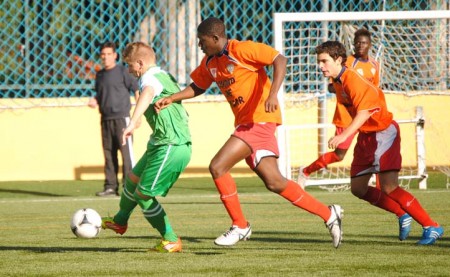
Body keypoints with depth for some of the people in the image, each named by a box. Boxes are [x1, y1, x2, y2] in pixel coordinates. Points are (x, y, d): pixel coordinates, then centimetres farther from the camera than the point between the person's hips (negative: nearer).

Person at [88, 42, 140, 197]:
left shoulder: (122, 71, -3)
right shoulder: (100, 75, 16)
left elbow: (136, 90, -4)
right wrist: (94, 102, 2)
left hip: (121, 117, -7)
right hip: (106, 119, 7)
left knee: (126, 152, -8)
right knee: (109, 153, 7)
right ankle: (110, 187, 11)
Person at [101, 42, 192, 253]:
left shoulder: (150, 78, -16)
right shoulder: (164, 76, 16)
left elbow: (147, 94, -40)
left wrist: (132, 123, -56)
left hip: (171, 147, -11)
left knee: (143, 194, -6)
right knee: (133, 178, 26)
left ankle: (171, 241, 2)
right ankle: (120, 221, 49)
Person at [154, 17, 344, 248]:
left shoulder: (242, 50, -13)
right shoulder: (210, 62, 13)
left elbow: (280, 60, -18)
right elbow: (197, 87, 26)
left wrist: (272, 95, -30)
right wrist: (171, 99, 11)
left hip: (259, 119, -9)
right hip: (245, 123, 9)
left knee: (217, 167, -14)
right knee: (274, 182, 6)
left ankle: (240, 226, -1)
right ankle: (328, 214, 16)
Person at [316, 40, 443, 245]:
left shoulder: (353, 80, -22)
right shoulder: (337, 82, 7)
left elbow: (364, 111, -35)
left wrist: (344, 136, -43)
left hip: (383, 132, -10)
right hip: (365, 136, 10)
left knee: (389, 188, -18)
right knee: (358, 188, 9)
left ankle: (432, 227, -13)